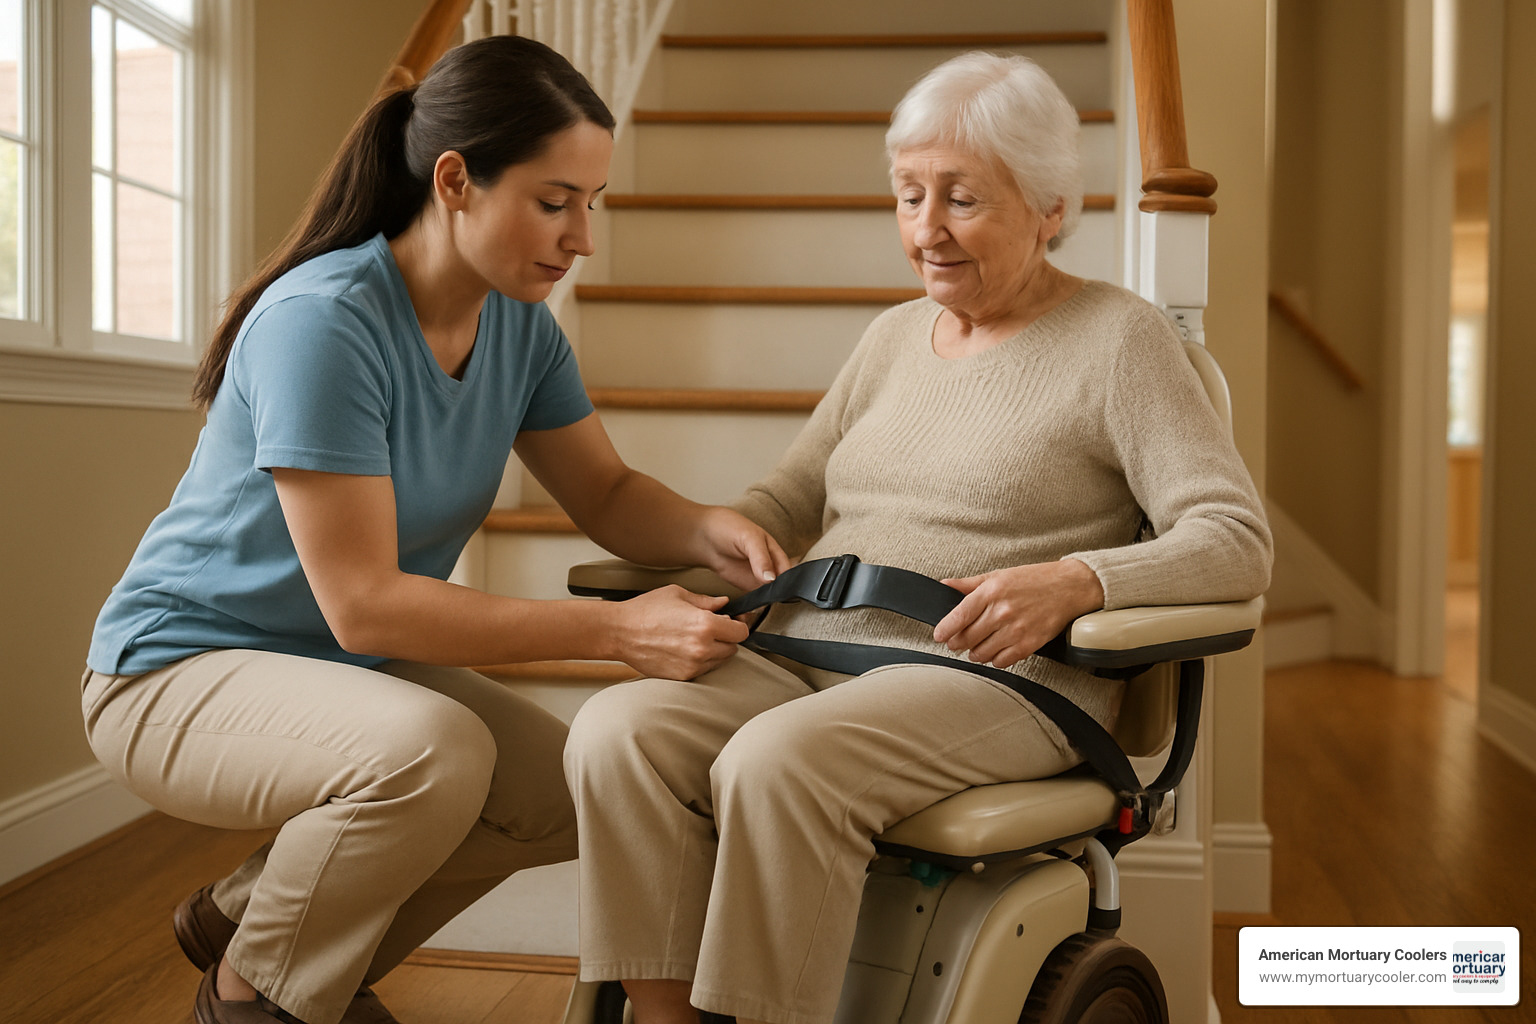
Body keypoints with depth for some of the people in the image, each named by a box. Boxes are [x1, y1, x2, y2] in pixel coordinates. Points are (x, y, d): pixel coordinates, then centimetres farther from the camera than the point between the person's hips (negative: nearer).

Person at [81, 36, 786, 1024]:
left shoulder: (519, 322, -4)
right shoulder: (322, 321, -27)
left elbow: (606, 495, 4)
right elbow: (363, 601, -30)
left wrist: (707, 527, -19)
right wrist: (617, 628, -33)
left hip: (348, 670, 8)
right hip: (177, 667, -7)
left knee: (569, 790, -9)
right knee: (433, 750, -34)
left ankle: (247, 908, 12)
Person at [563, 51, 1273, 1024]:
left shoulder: (1122, 339, 2)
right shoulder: (894, 335, 21)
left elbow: (1236, 542, -6)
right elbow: (790, 500, 24)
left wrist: (1076, 581, -24)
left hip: (994, 682, -5)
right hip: (806, 658, 6)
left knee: (777, 763, -34)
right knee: (618, 732, -22)